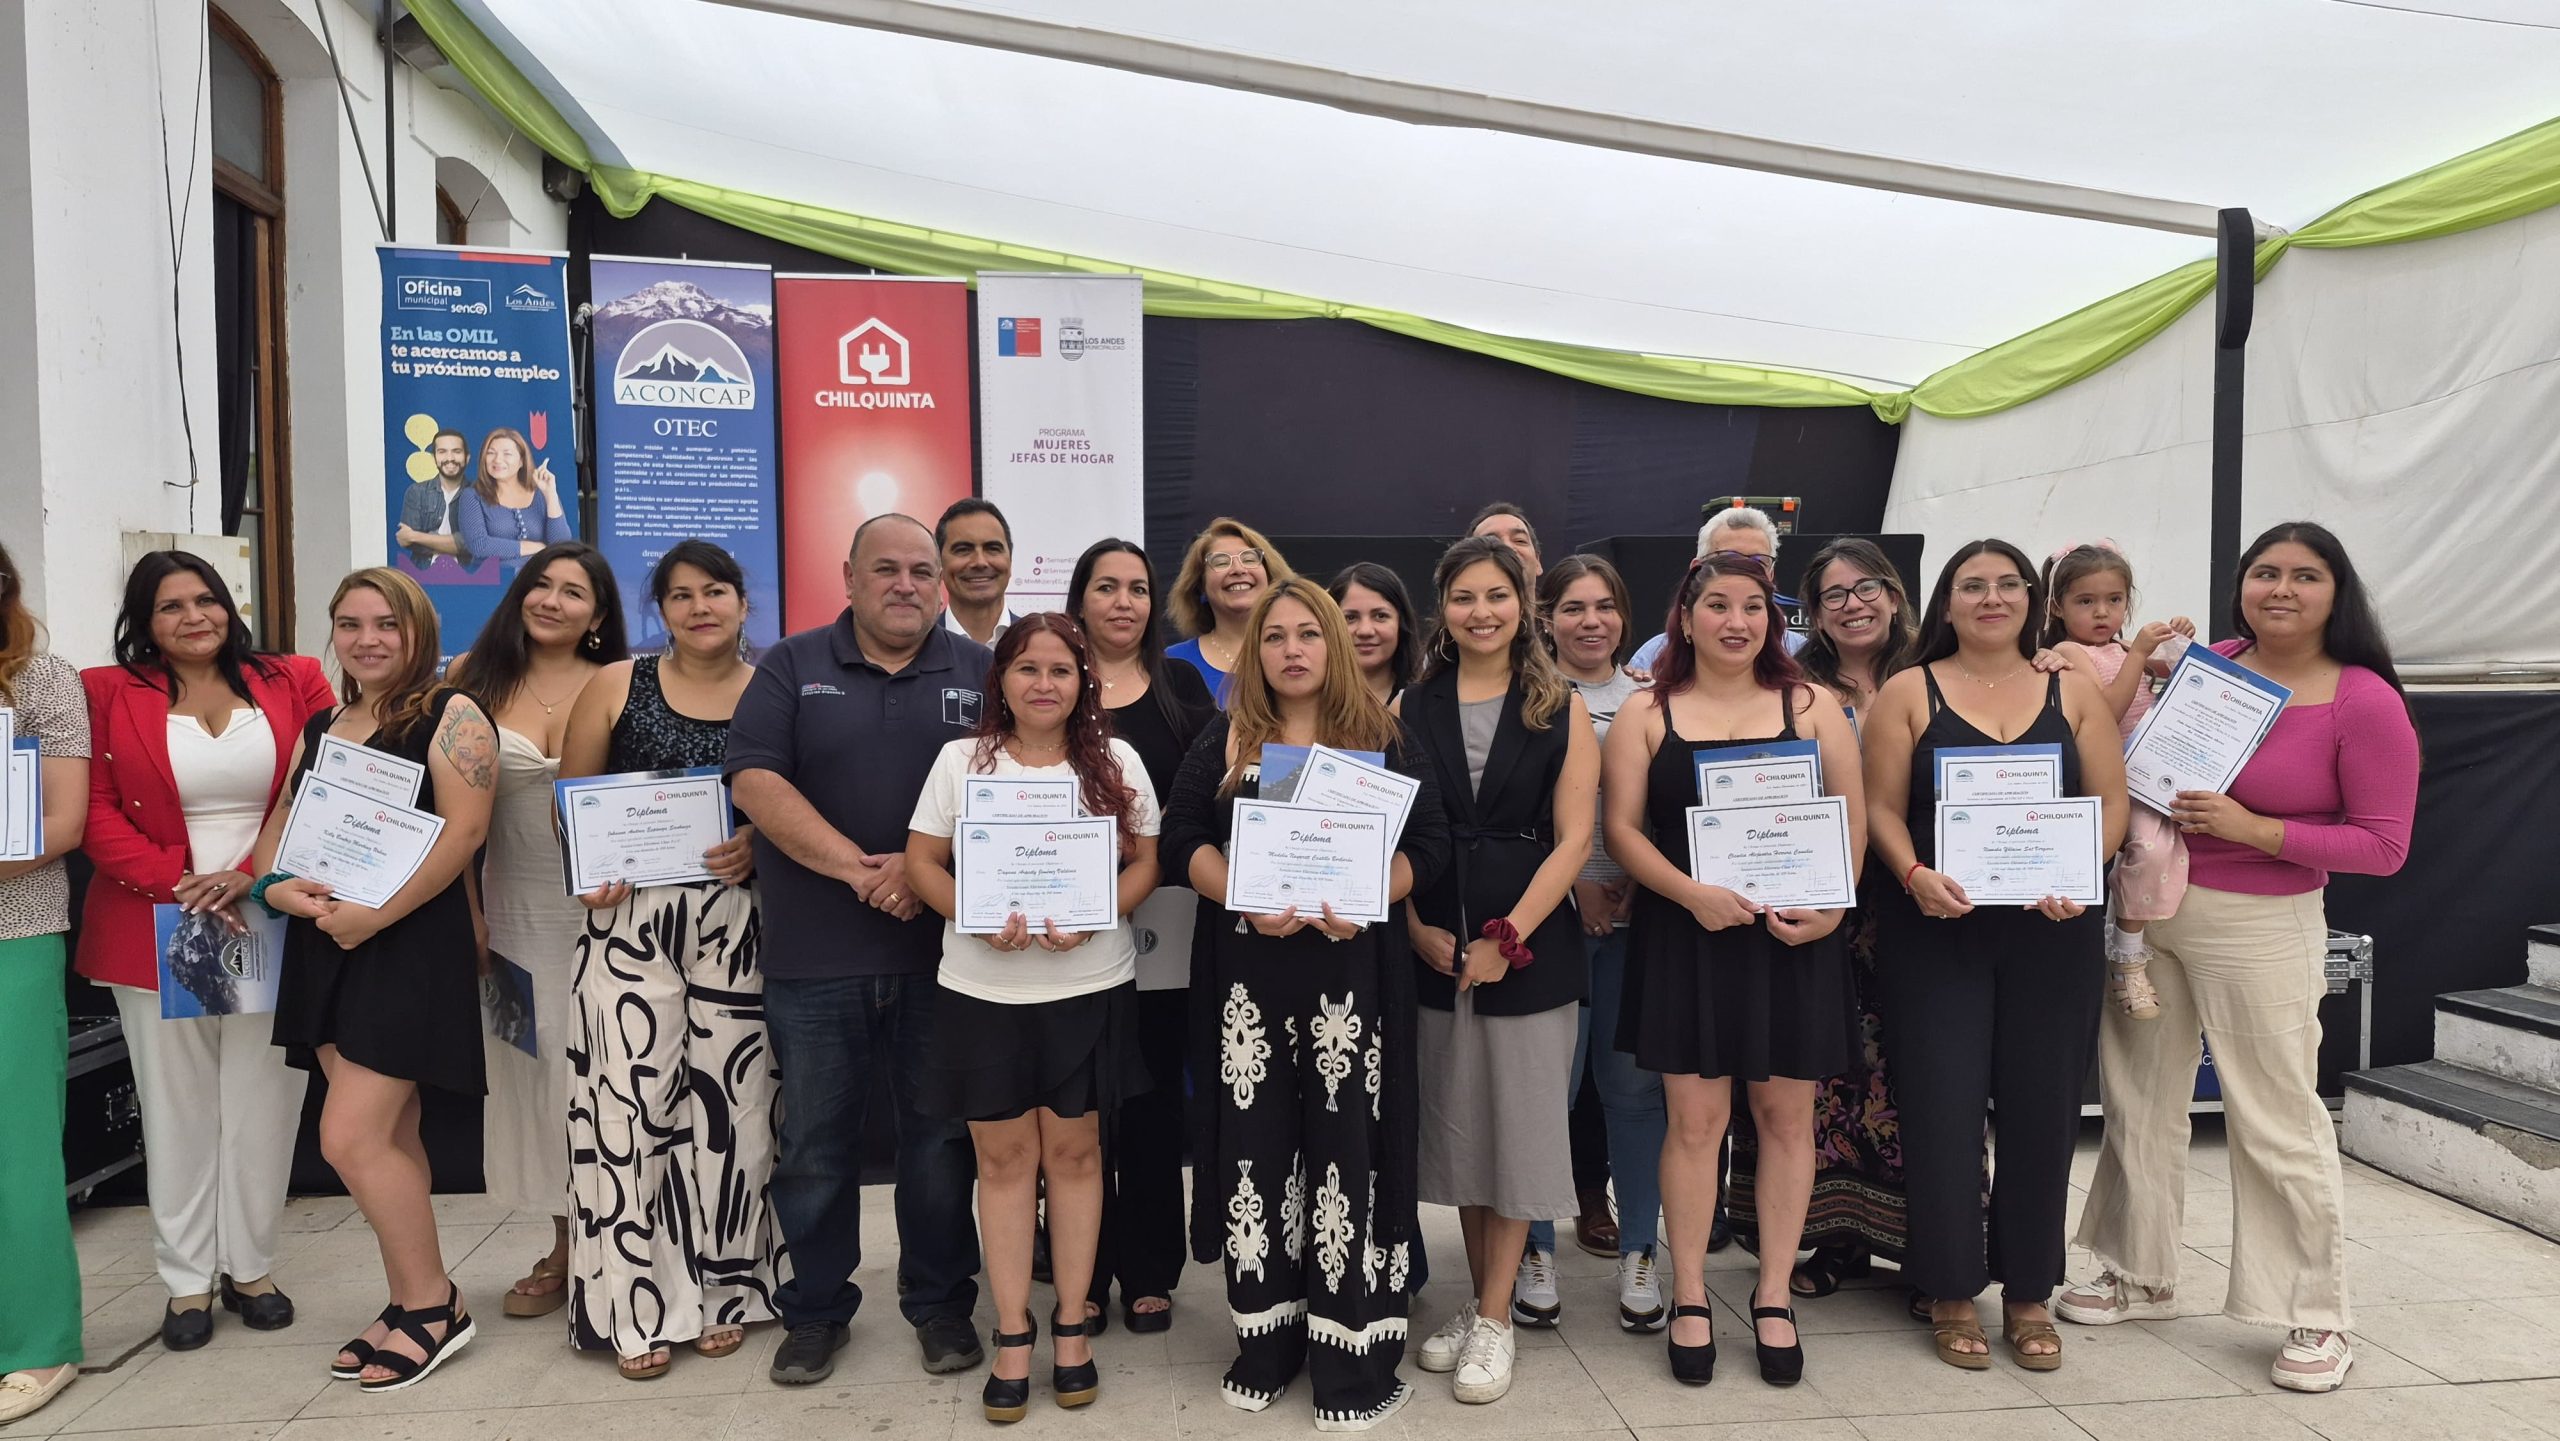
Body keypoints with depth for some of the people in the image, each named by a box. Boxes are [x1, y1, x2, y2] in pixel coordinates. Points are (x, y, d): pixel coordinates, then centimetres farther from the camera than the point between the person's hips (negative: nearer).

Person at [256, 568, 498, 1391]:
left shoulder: (450, 716, -6)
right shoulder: (318, 728, 16)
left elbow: (465, 830, -16)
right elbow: (281, 824, 15)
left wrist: (377, 915, -21)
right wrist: (273, 885, -6)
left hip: (410, 945, -7)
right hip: (324, 947, 7)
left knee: (351, 1139, -10)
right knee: (388, 1138, 12)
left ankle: (435, 1304, 6)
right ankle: (409, 1305, 22)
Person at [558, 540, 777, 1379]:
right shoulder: (617, 686, 7)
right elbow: (572, 796, 8)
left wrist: (758, 844, -14)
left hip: (737, 921, 0)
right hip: (629, 917, 0)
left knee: (726, 1102, 3)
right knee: (629, 1099, -1)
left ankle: (722, 1290, 19)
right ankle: (638, 1308, 11)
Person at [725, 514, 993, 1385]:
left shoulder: (980, 672, 5)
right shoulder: (792, 668, 4)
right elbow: (755, 781, -7)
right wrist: (858, 869, -18)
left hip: (943, 951, 0)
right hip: (814, 957, 0)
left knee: (942, 1142, 10)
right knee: (814, 1147, 11)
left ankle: (940, 1304, 27)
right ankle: (816, 1311, 28)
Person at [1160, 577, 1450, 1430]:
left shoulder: (1382, 738, 5)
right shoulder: (1223, 741, 8)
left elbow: (1428, 844, -1)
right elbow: (1181, 839, 1)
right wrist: (1248, 899, -16)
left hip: (1351, 969, -1)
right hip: (1247, 970, 2)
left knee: (1346, 1149, 0)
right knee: (1256, 1146, 6)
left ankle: (1354, 1363, 10)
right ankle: (1265, 1347, 19)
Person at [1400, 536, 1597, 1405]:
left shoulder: (1562, 708, 0)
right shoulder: (1409, 709, 6)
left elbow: (1574, 838, -5)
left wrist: (1507, 937, -13)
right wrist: (1415, 927, -9)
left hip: (1531, 946, -2)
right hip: (1436, 949, 2)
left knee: (1519, 1127, 3)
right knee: (1457, 1127, 11)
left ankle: (1495, 1319, 16)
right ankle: (1479, 1303, 26)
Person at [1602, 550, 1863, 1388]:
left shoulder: (1811, 706, 7)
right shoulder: (1646, 714, 4)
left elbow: (1853, 819, 4)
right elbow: (1622, 827, -1)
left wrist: (1832, 906, -11)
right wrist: (1691, 893, -15)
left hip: (1793, 937, 1)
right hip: (1685, 935, -1)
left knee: (1785, 1113, 7)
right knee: (1694, 1118, 2)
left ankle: (1774, 1298, 21)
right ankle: (1689, 1300, 15)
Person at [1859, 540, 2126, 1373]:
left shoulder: (2073, 692, 9)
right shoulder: (1908, 693, 3)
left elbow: (2110, 803, 4)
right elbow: (1882, 807, -2)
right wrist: (1914, 875, -19)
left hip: (2052, 929, 2)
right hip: (1939, 928, -2)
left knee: (2041, 1105, 7)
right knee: (1942, 1105, -1)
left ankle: (2029, 1293, 22)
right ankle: (1951, 1291, 14)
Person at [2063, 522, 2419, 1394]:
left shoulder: (2366, 702, -10)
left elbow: (2384, 846, -9)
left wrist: (2252, 828, -19)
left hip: (2259, 927, -5)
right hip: (2146, 905, 5)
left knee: (2277, 1120, 0)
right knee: (2139, 1098, 13)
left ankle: (2317, 1319, 19)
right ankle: (2140, 1276, 30)